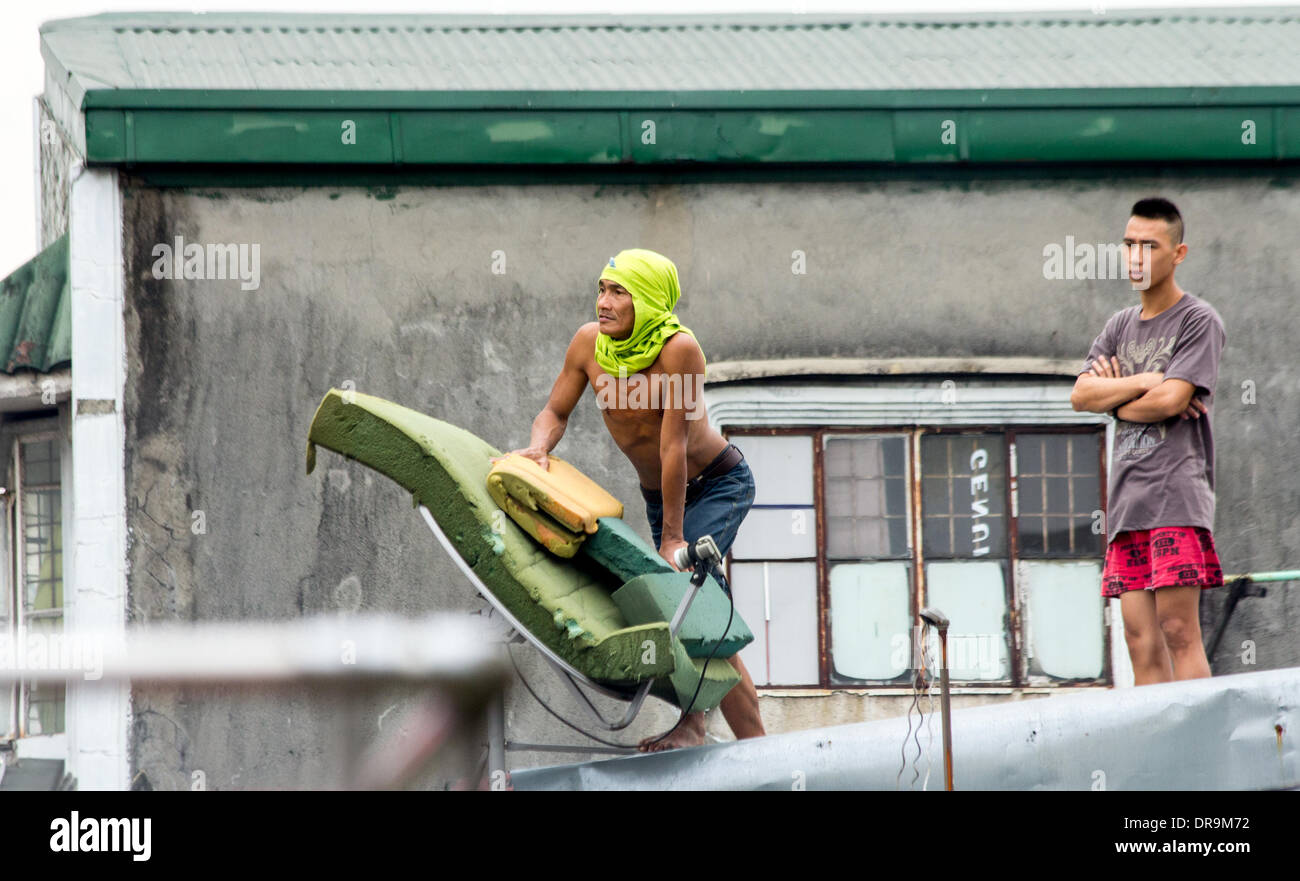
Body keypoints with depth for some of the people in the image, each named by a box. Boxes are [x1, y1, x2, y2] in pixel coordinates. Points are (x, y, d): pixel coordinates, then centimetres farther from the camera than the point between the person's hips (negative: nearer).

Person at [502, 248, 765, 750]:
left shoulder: (678, 348, -31)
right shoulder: (590, 342, -13)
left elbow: (673, 445, -29)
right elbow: (556, 412, 0)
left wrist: (673, 536, -26)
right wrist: (539, 446, -24)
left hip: (720, 484, -7)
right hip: (658, 492, 7)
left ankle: (693, 723, -24)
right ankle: (752, 739, 22)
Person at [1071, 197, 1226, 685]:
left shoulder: (1199, 321, 0)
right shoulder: (1120, 326, 20)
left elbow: (1170, 400, -11)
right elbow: (1081, 394, 8)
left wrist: (1112, 398, 5)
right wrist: (1143, 382, -6)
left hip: (1177, 492, -6)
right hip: (1128, 498, 6)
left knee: (1178, 630, -13)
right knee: (1140, 639, 0)